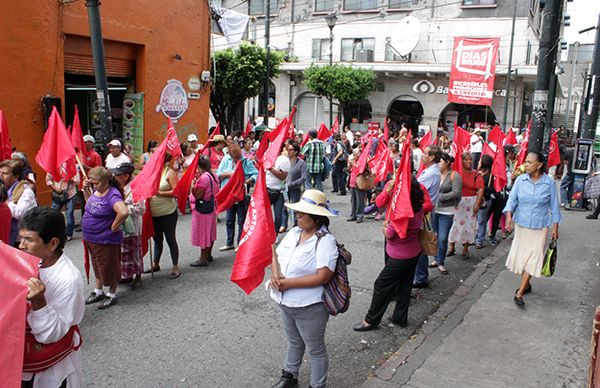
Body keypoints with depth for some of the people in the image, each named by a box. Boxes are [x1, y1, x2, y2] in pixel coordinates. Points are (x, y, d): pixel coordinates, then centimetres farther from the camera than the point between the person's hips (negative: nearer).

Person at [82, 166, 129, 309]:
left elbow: (123, 212, -43)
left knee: (108, 268, 9)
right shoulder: (96, 190, 1)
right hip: (91, 238, 9)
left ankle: (111, 295, 27)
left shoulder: (112, 195, -26)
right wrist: (86, 189, 6)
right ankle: (98, 292, 42)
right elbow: (89, 202, 23)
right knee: (98, 267, 25)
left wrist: (114, 226, -28)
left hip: (105, 240, -9)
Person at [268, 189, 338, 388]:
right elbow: (276, 255, 8)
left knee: (315, 349, 14)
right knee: (294, 342, 28)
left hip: (310, 307, -7)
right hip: (285, 303, 7)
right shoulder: (293, 232, 2)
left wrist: (288, 283, -24)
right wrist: (275, 274, -14)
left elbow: (322, 276, -28)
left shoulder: (325, 240, -21)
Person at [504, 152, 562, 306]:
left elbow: (554, 206, 0)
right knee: (521, 256, 13)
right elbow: (512, 199, -5)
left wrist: (555, 227, 0)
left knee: (532, 259, -5)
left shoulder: (549, 183, -8)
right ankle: (526, 284, 35)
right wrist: (509, 216, -22)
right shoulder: (520, 180, -5)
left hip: (539, 228, -2)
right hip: (521, 225, 3)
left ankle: (520, 293, -2)